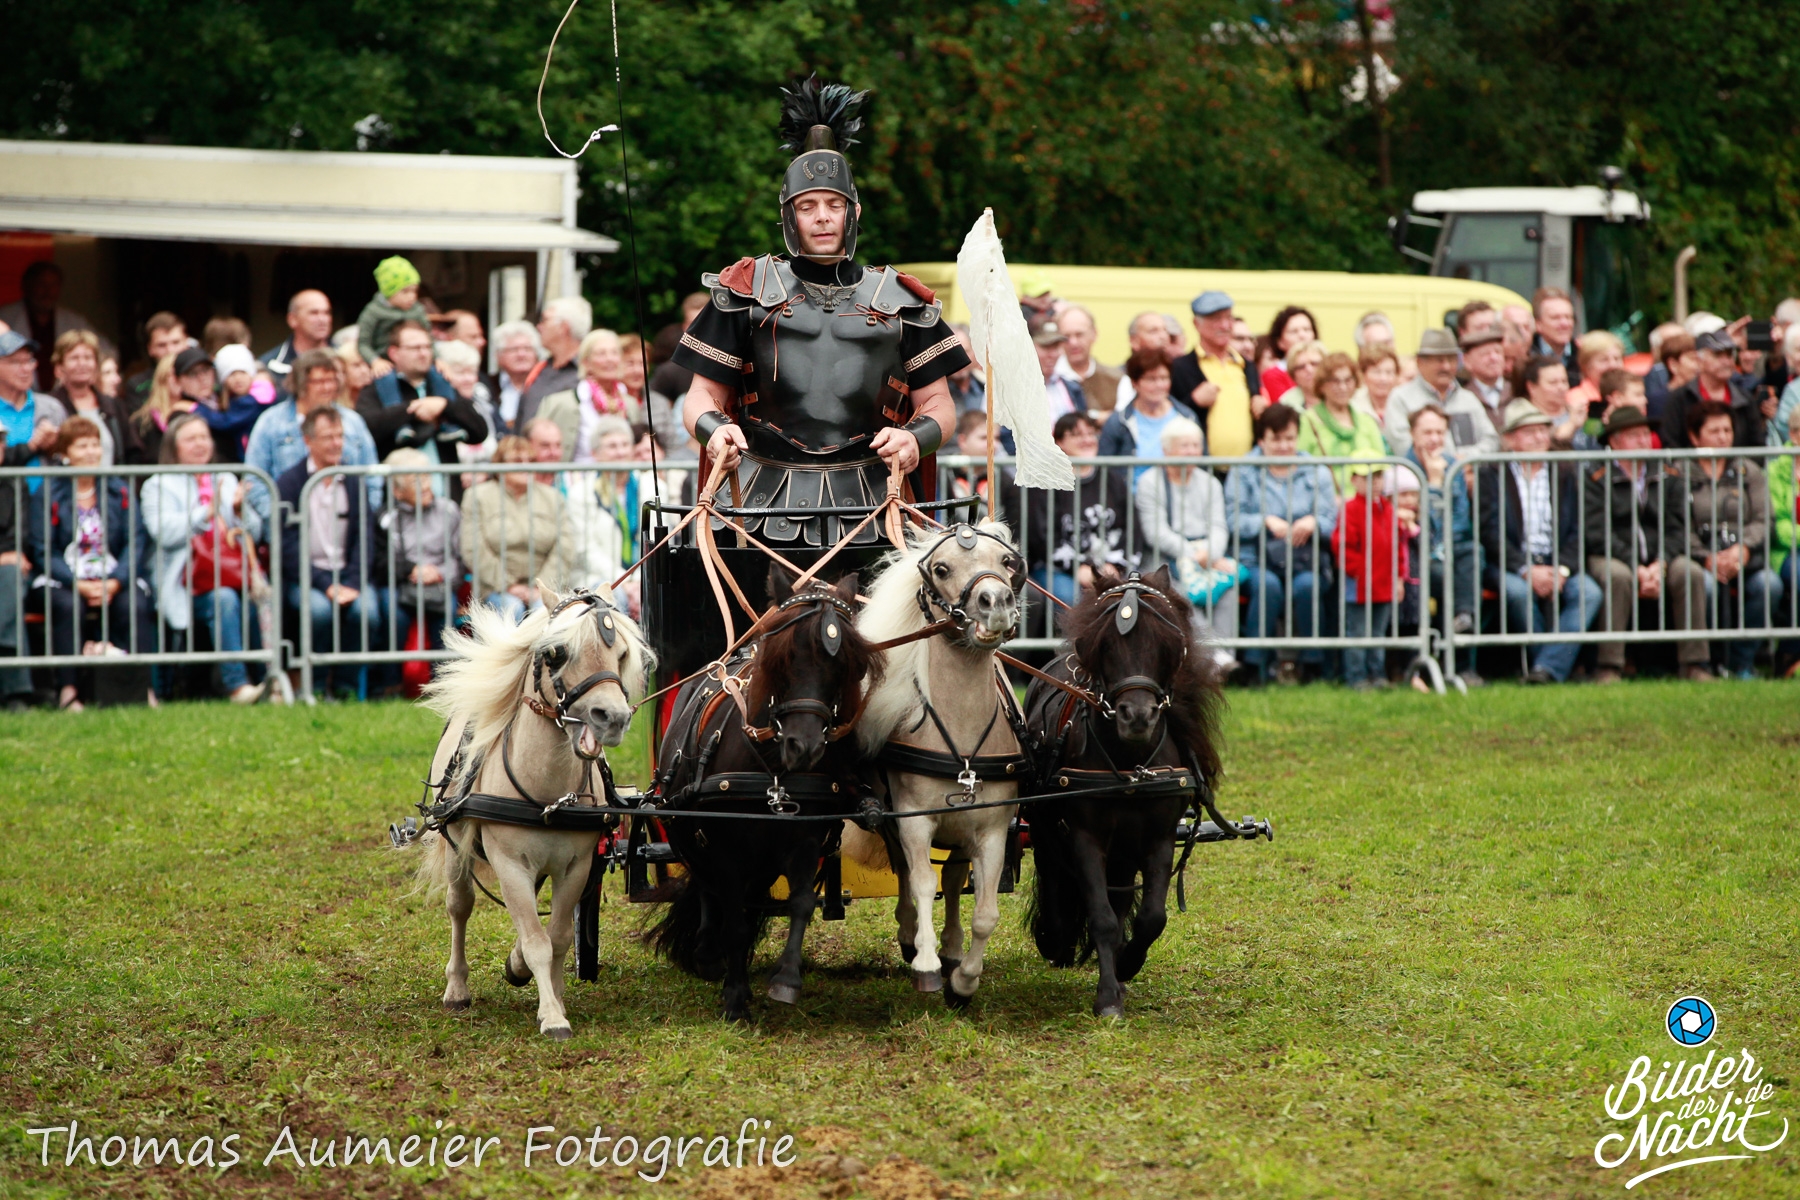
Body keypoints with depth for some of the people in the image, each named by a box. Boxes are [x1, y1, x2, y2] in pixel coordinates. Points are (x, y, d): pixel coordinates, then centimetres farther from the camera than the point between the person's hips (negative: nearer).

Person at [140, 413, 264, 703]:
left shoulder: (226, 480, 24)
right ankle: (236, 684, -35)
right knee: (225, 600, -34)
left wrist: (240, 510, -4)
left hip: (232, 578, 3)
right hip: (189, 587, -3)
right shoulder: (159, 485, 10)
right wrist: (206, 513, -17)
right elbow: (163, 532, -9)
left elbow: (254, 534, 16)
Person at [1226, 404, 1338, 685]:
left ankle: (1305, 661, -19)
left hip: (1305, 560, 1)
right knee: (1267, 585, -34)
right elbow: (1233, 520, -1)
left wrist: (1313, 522, -17)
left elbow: (1331, 522, 7)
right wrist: (1266, 522, -18)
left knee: (1307, 585, -32)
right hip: (1257, 559, -1)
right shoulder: (1243, 472, 11)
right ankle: (1255, 668, -27)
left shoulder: (1316, 473, 16)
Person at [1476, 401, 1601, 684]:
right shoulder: (1491, 475, 3)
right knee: (1518, 591, -36)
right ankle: (1559, 666, -21)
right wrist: (1527, 570, -19)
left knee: (1588, 593, -26)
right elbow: (1490, 533, -7)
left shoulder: (1564, 474, 15)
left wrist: (1561, 568, -11)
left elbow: (1577, 530, 8)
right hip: (1509, 564, -3)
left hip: (1556, 565, 3)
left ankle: (1547, 668, -32)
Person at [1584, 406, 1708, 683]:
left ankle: (1693, 664, -23)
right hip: (1612, 557, -3)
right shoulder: (1597, 480, 0)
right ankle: (1609, 667, -33)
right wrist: (1636, 569, -19)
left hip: (1660, 558, 3)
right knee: (1618, 577, -36)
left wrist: (1660, 565, -15)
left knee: (1690, 573, -26)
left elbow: (1676, 529, 4)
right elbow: (1598, 534, -9)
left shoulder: (1669, 477, 12)